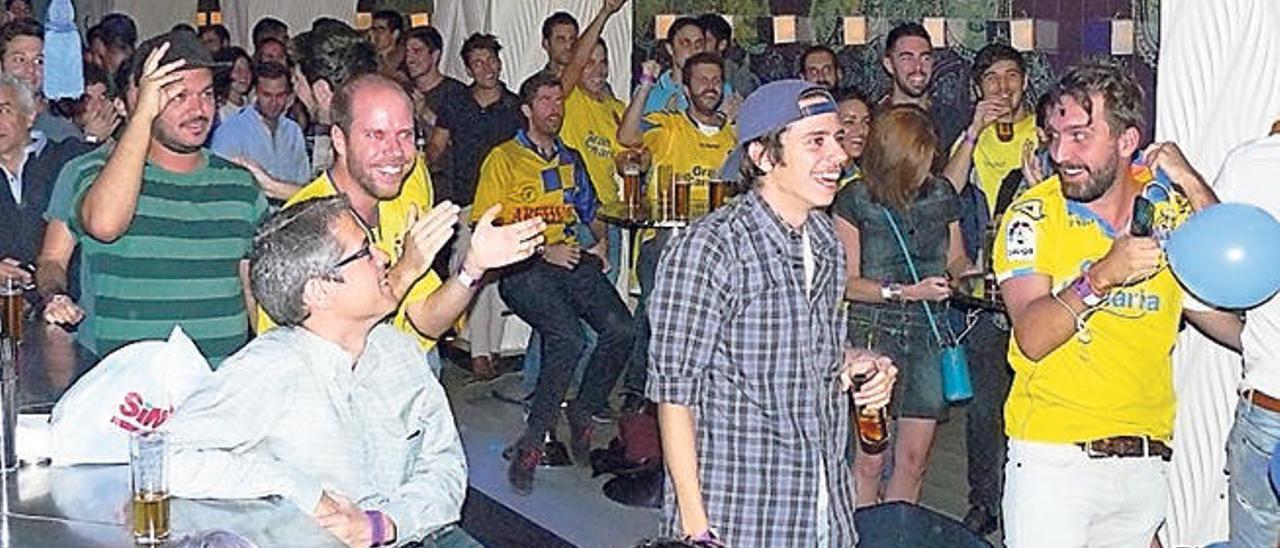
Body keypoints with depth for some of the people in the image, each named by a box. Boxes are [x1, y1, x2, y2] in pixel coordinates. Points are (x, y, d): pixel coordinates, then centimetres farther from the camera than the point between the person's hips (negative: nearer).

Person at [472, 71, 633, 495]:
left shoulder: (570, 160, 25)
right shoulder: (504, 159, 6)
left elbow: (590, 212, 33)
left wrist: (600, 242, 11)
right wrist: (542, 251, -9)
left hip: (573, 262, 5)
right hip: (524, 268, -5)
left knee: (620, 328, -23)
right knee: (568, 339, -31)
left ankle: (583, 413, -2)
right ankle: (531, 442, -20)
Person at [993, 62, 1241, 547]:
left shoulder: (1171, 208, 3)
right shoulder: (1033, 216, -6)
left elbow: (1237, 327, -7)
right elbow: (1032, 339, -15)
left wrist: (1196, 190, -10)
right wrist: (1102, 276, -29)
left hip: (1146, 463, 4)